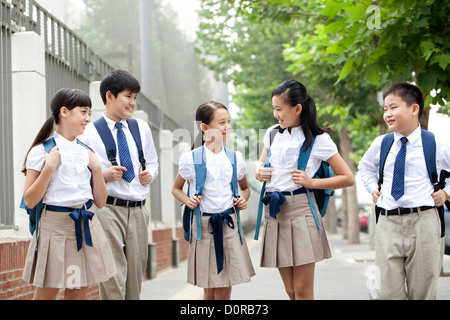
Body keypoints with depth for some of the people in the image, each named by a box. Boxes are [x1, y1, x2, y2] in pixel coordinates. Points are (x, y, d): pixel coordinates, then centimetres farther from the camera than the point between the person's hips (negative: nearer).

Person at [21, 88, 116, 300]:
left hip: (86, 226, 5)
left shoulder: (86, 152, 10)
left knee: (78, 293, 7)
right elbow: (30, 201, -9)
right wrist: (49, 167, -15)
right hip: (55, 225, -5)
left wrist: (96, 168, -1)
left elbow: (100, 201, 11)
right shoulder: (42, 151, -4)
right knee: (46, 294, 0)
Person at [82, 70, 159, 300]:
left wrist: (150, 173, 2)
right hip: (108, 209, -5)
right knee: (113, 275, -9)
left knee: (136, 271, 8)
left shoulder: (142, 128, 13)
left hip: (138, 210, 5)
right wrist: (104, 175, -18)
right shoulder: (89, 132, -3)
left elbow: (152, 162, 23)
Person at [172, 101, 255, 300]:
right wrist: (187, 200, -9)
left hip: (229, 223, 3)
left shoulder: (235, 157, 8)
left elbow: (245, 187, 23)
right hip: (203, 224, -2)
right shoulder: (191, 159, -2)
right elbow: (176, 189, 11)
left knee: (224, 291, 4)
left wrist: (243, 199, 1)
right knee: (209, 291, 4)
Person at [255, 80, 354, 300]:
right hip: (274, 211, 5)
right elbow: (261, 162, 31)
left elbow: (347, 178, -2)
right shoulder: (272, 134, 12)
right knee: (290, 290, 7)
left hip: (301, 210, -5)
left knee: (302, 290, -5)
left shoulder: (318, 140, -3)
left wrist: (311, 182, -11)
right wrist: (259, 171, 7)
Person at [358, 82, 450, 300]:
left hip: (423, 222, -2)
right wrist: (373, 188, 17)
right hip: (388, 223, 2)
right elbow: (365, 166, 31)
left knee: (423, 292, 6)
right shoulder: (380, 145, 9)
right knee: (389, 292, -2)